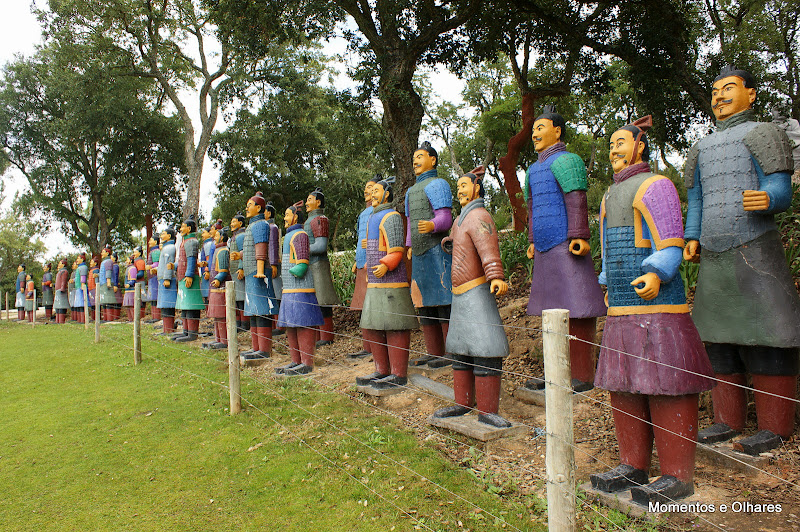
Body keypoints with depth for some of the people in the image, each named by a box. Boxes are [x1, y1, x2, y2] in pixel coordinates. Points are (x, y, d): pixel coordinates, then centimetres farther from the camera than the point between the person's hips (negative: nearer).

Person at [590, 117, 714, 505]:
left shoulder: (654, 185, -1)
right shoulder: (611, 195, 24)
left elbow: (671, 241, -11)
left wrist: (656, 274, -26)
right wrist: (608, 284, 25)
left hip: (655, 301, -8)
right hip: (621, 305, 9)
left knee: (664, 384, -6)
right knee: (624, 384, 9)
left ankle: (678, 475, 3)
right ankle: (634, 465, 18)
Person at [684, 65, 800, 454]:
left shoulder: (761, 134, 3)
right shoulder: (702, 148, 21)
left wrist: (767, 199, -31)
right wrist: (692, 238, 7)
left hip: (754, 250, -6)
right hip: (713, 256, 6)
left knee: (764, 338, -5)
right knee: (719, 338, 6)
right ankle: (728, 421, 14)